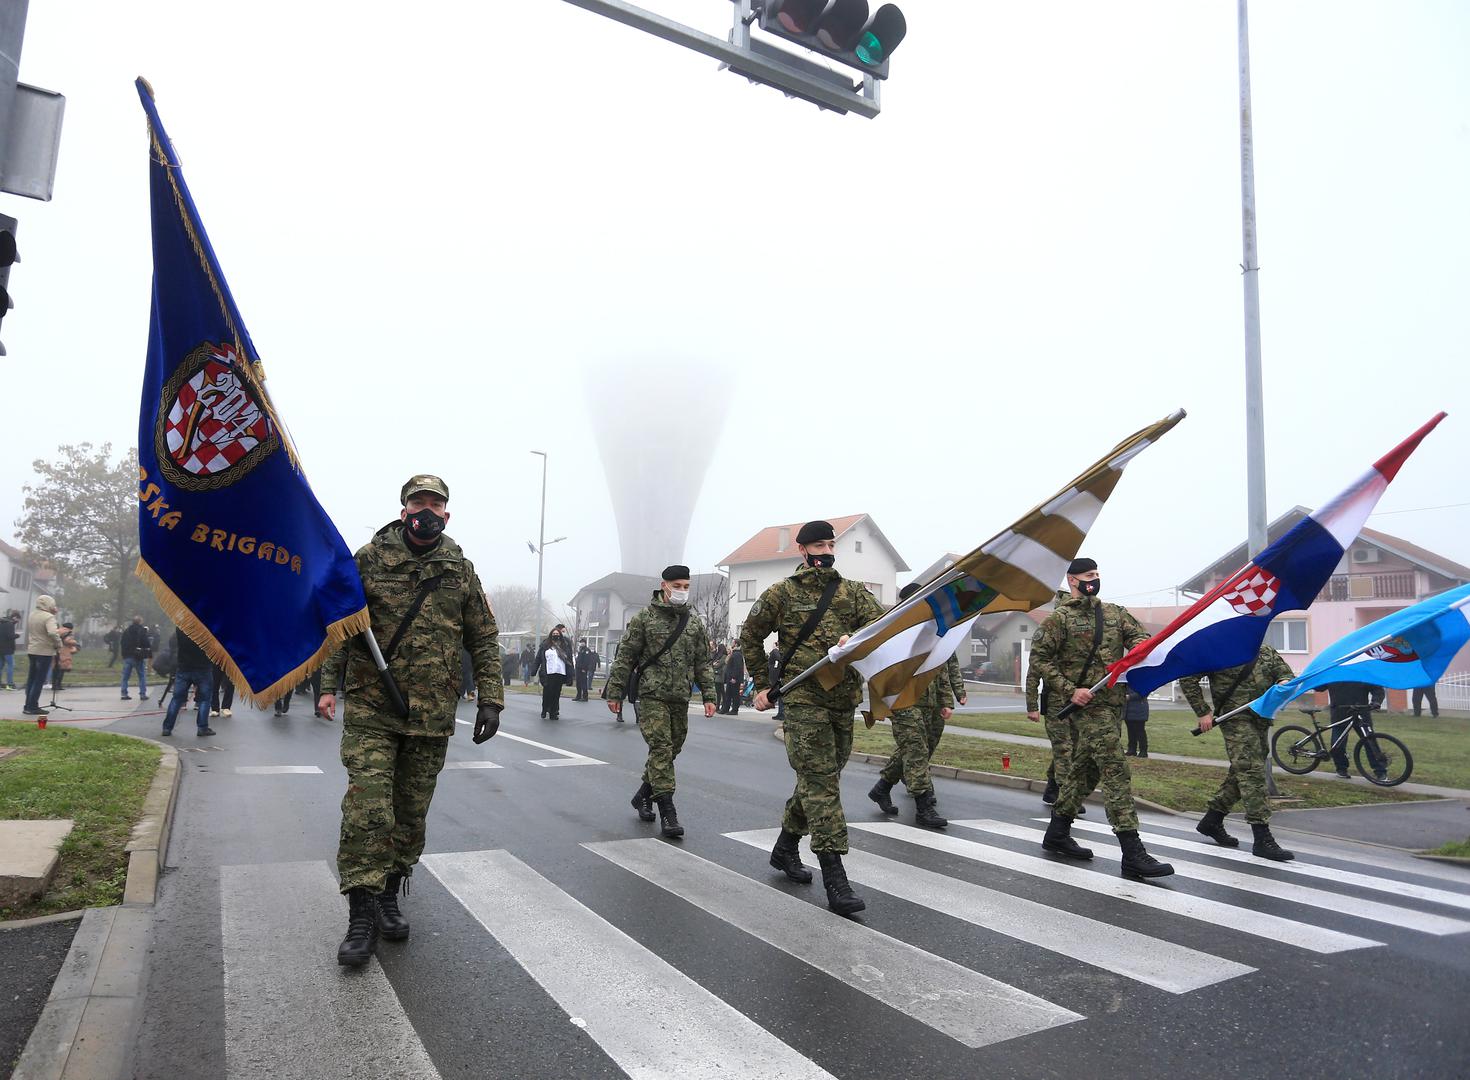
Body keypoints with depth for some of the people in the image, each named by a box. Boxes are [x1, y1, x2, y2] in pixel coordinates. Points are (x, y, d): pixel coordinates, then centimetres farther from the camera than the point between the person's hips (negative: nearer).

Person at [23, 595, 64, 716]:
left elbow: (28, 632, 18)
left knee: (31, 679, 15)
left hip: (32, 651, 8)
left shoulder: (31, 615, 10)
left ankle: (28, 705, 20)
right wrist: (59, 645, -17)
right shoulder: (49, 617, -16)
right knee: (39, 681, -2)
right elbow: (52, 633, -28)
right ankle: (33, 707, -2)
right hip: (45, 652, -8)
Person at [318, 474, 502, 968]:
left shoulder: (461, 571, 6)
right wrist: (329, 684, -3)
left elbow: (484, 640, 9)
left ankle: (388, 897, 29)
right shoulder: (370, 558, 0)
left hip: (432, 717, 2)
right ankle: (361, 917, 3)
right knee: (367, 810, -9)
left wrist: (490, 699, 2)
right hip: (370, 710, -2)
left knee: (410, 814, 11)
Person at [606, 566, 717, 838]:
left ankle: (643, 795, 32)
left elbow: (702, 663, 15)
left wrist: (708, 696, 8)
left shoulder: (694, 622, 12)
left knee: (670, 751, 11)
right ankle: (667, 811, -10)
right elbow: (625, 658, 0)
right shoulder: (644, 618, -1)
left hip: (680, 698, 5)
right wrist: (615, 693, -3)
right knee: (660, 749, -12)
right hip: (652, 695, -5)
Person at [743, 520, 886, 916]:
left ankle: (785, 849, 35)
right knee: (821, 781, -11)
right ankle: (835, 879, -11)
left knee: (819, 778, 15)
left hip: (844, 699, 5)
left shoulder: (853, 591, 11)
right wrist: (763, 685, 9)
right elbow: (749, 639, 13)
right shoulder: (782, 593, 4)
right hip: (803, 698, -5)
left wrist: (855, 639, -24)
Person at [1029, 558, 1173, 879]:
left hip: (1114, 701, 7)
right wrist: (1070, 690, -14)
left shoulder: (1115, 613, 15)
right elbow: (1039, 657, -5)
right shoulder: (1060, 617, -3)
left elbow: (1140, 635, 8)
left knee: (1087, 769, 14)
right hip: (1089, 702, -7)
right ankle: (1133, 854, -14)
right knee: (1115, 771, -14)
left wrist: (1139, 647, -17)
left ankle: (1057, 834, 27)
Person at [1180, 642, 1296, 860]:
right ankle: (1262, 839, -16)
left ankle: (1212, 820, 29)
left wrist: (1284, 683, -6)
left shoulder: (1267, 652, 14)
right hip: (1235, 718, -7)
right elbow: (1187, 679, -4)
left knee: (1241, 773, 14)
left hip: (1261, 719, 7)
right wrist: (1203, 712, -7)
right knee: (1252, 773, -15)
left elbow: (1288, 674, 20)